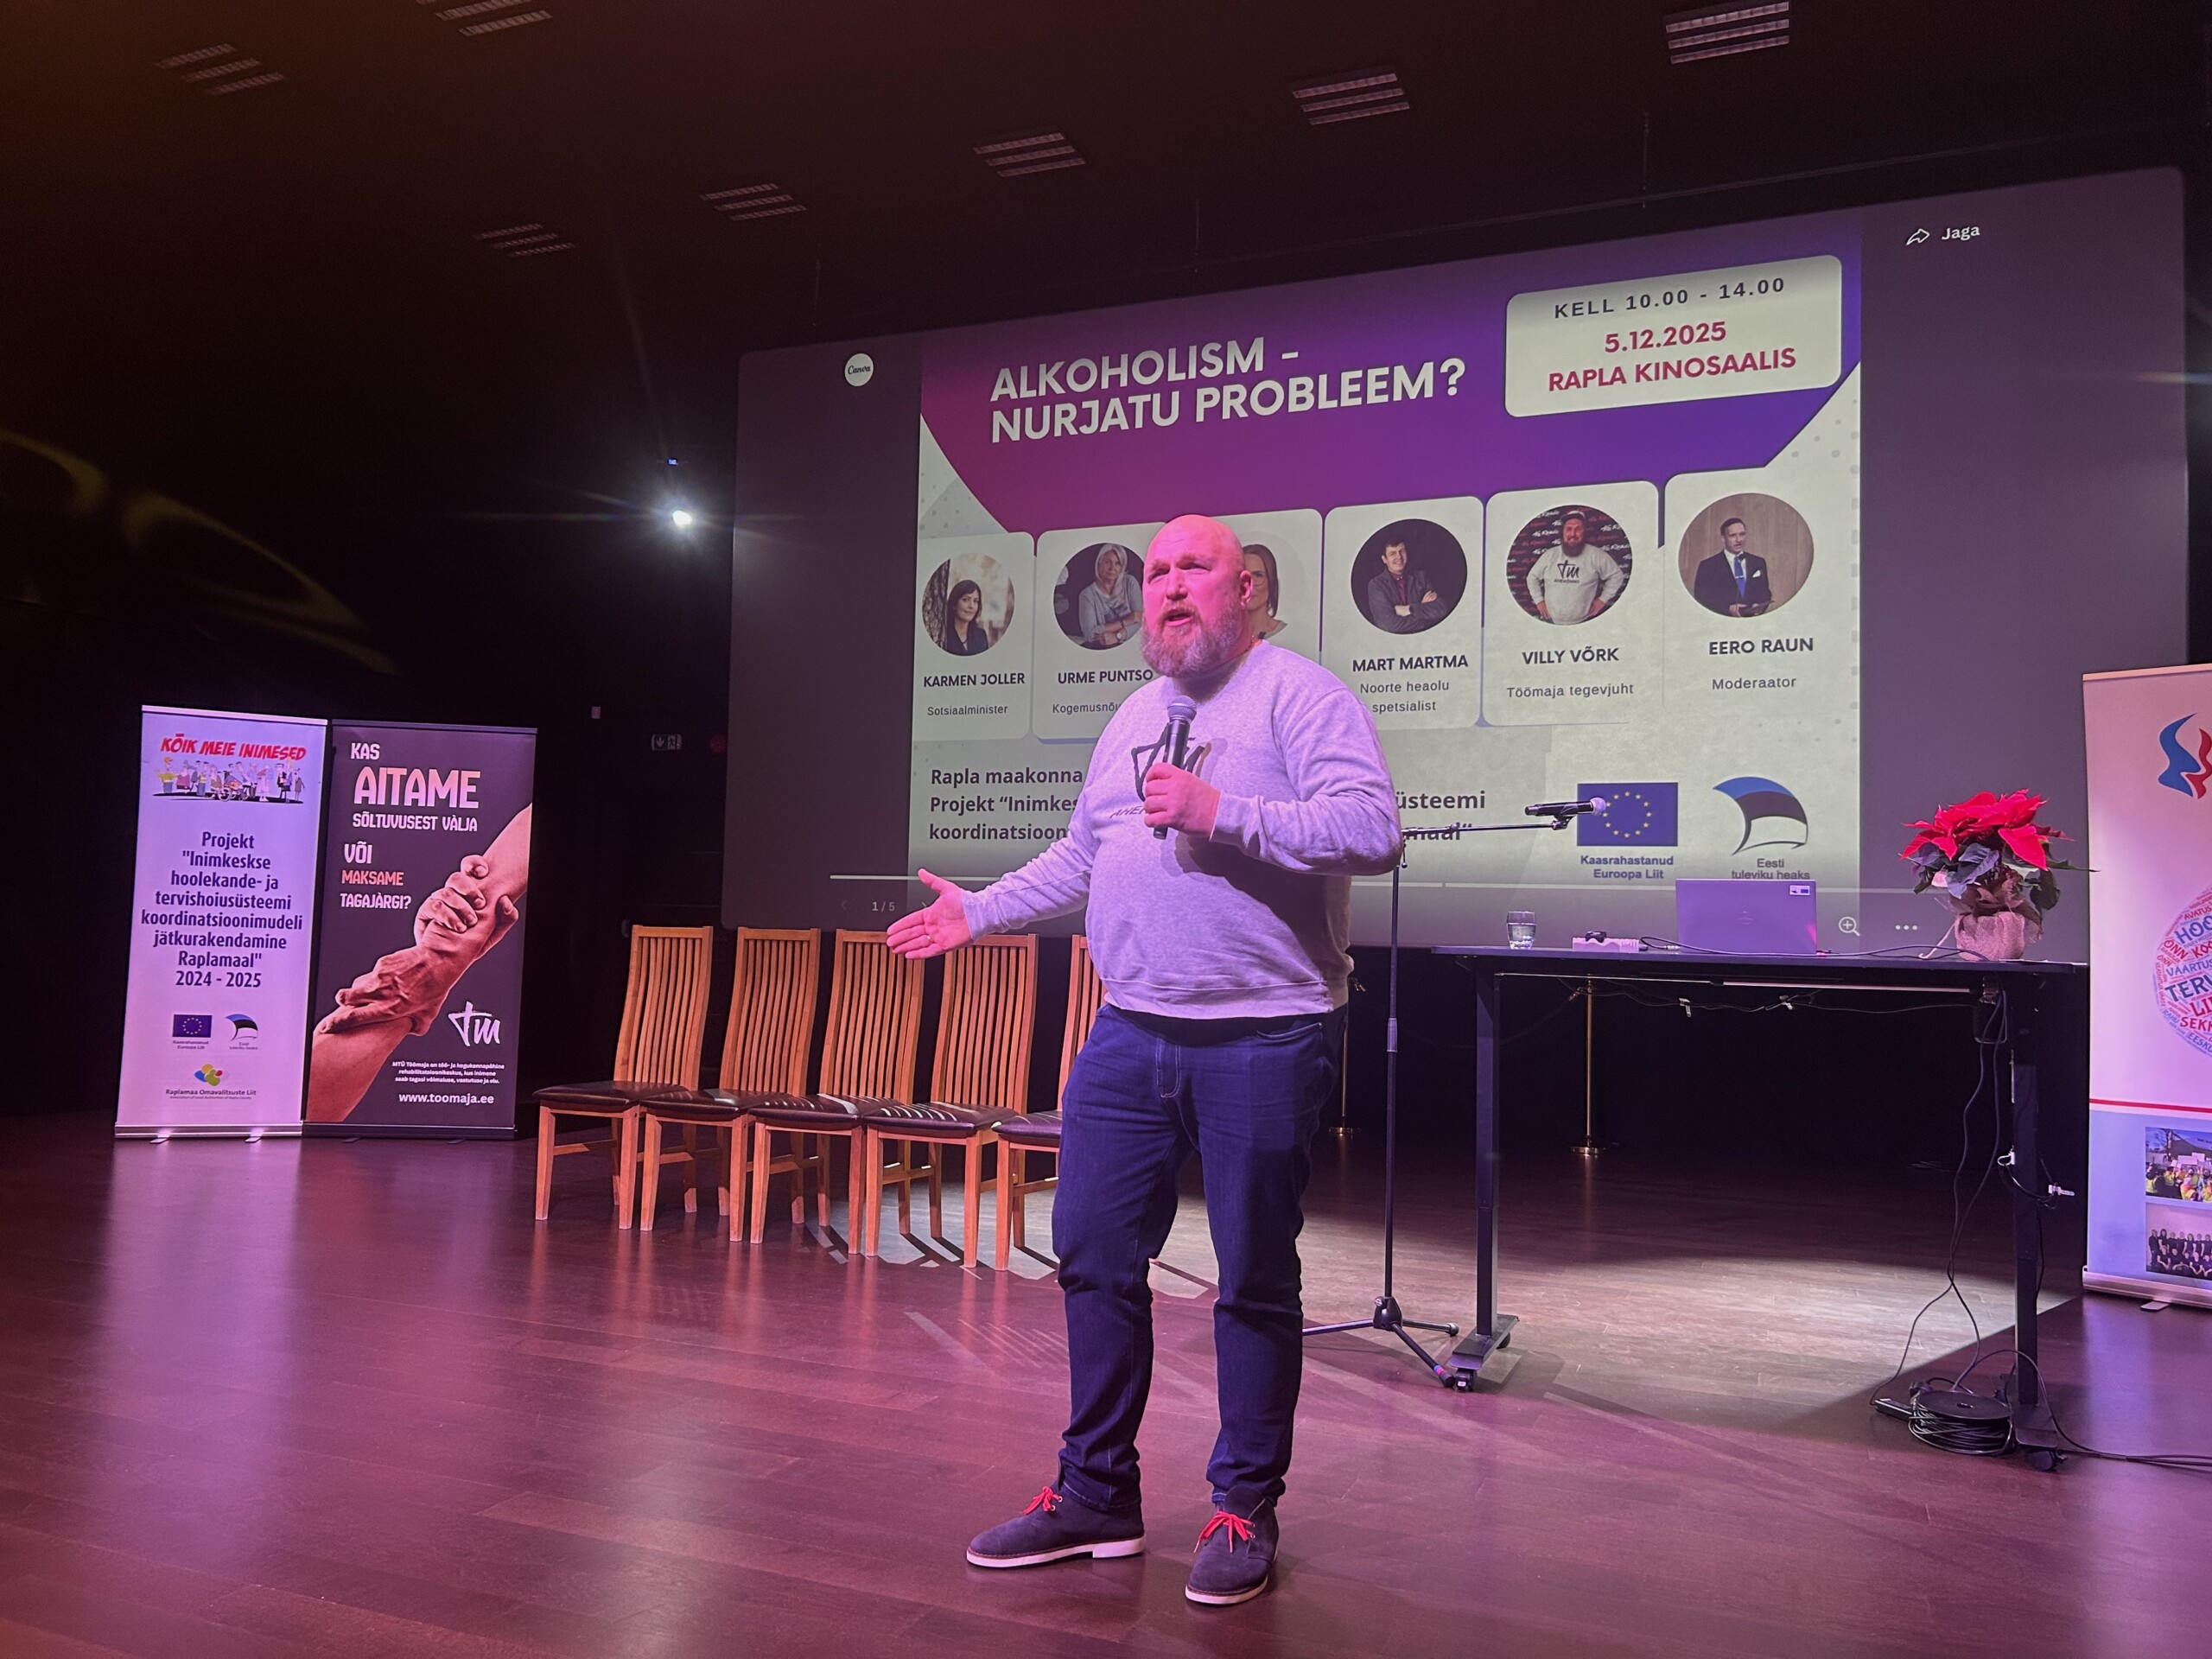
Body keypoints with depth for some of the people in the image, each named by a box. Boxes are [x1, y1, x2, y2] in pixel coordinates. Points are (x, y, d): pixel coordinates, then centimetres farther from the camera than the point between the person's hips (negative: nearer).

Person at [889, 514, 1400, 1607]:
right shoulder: (1134, 717, 18)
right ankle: (1096, 1495, 25)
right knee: (1094, 1259, 9)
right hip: (1130, 1034, 7)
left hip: (1263, 1042, -7)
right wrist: (981, 912, 24)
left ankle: (1245, 1510, 21)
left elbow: (1373, 829, -19)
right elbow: (1081, 857, 27)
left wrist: (1221, 813, -22)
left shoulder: (1301, 695, -6)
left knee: (1255, 1281, 4)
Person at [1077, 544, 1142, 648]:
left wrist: (1117, 636, -19)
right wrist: (1125, 622, -11)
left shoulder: (1130, 583, 4)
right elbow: (1090, 634, -12)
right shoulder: (1087, 595, -2)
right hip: (1102, 650, -2)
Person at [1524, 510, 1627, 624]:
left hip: (1583, 623, -2)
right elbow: (1533, 577, 13)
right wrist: (1539, 600, 5)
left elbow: (1616, 575, 3)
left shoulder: (1596, 555, -6)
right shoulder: (1550, 555, 1)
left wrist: (1602, 599, -2)